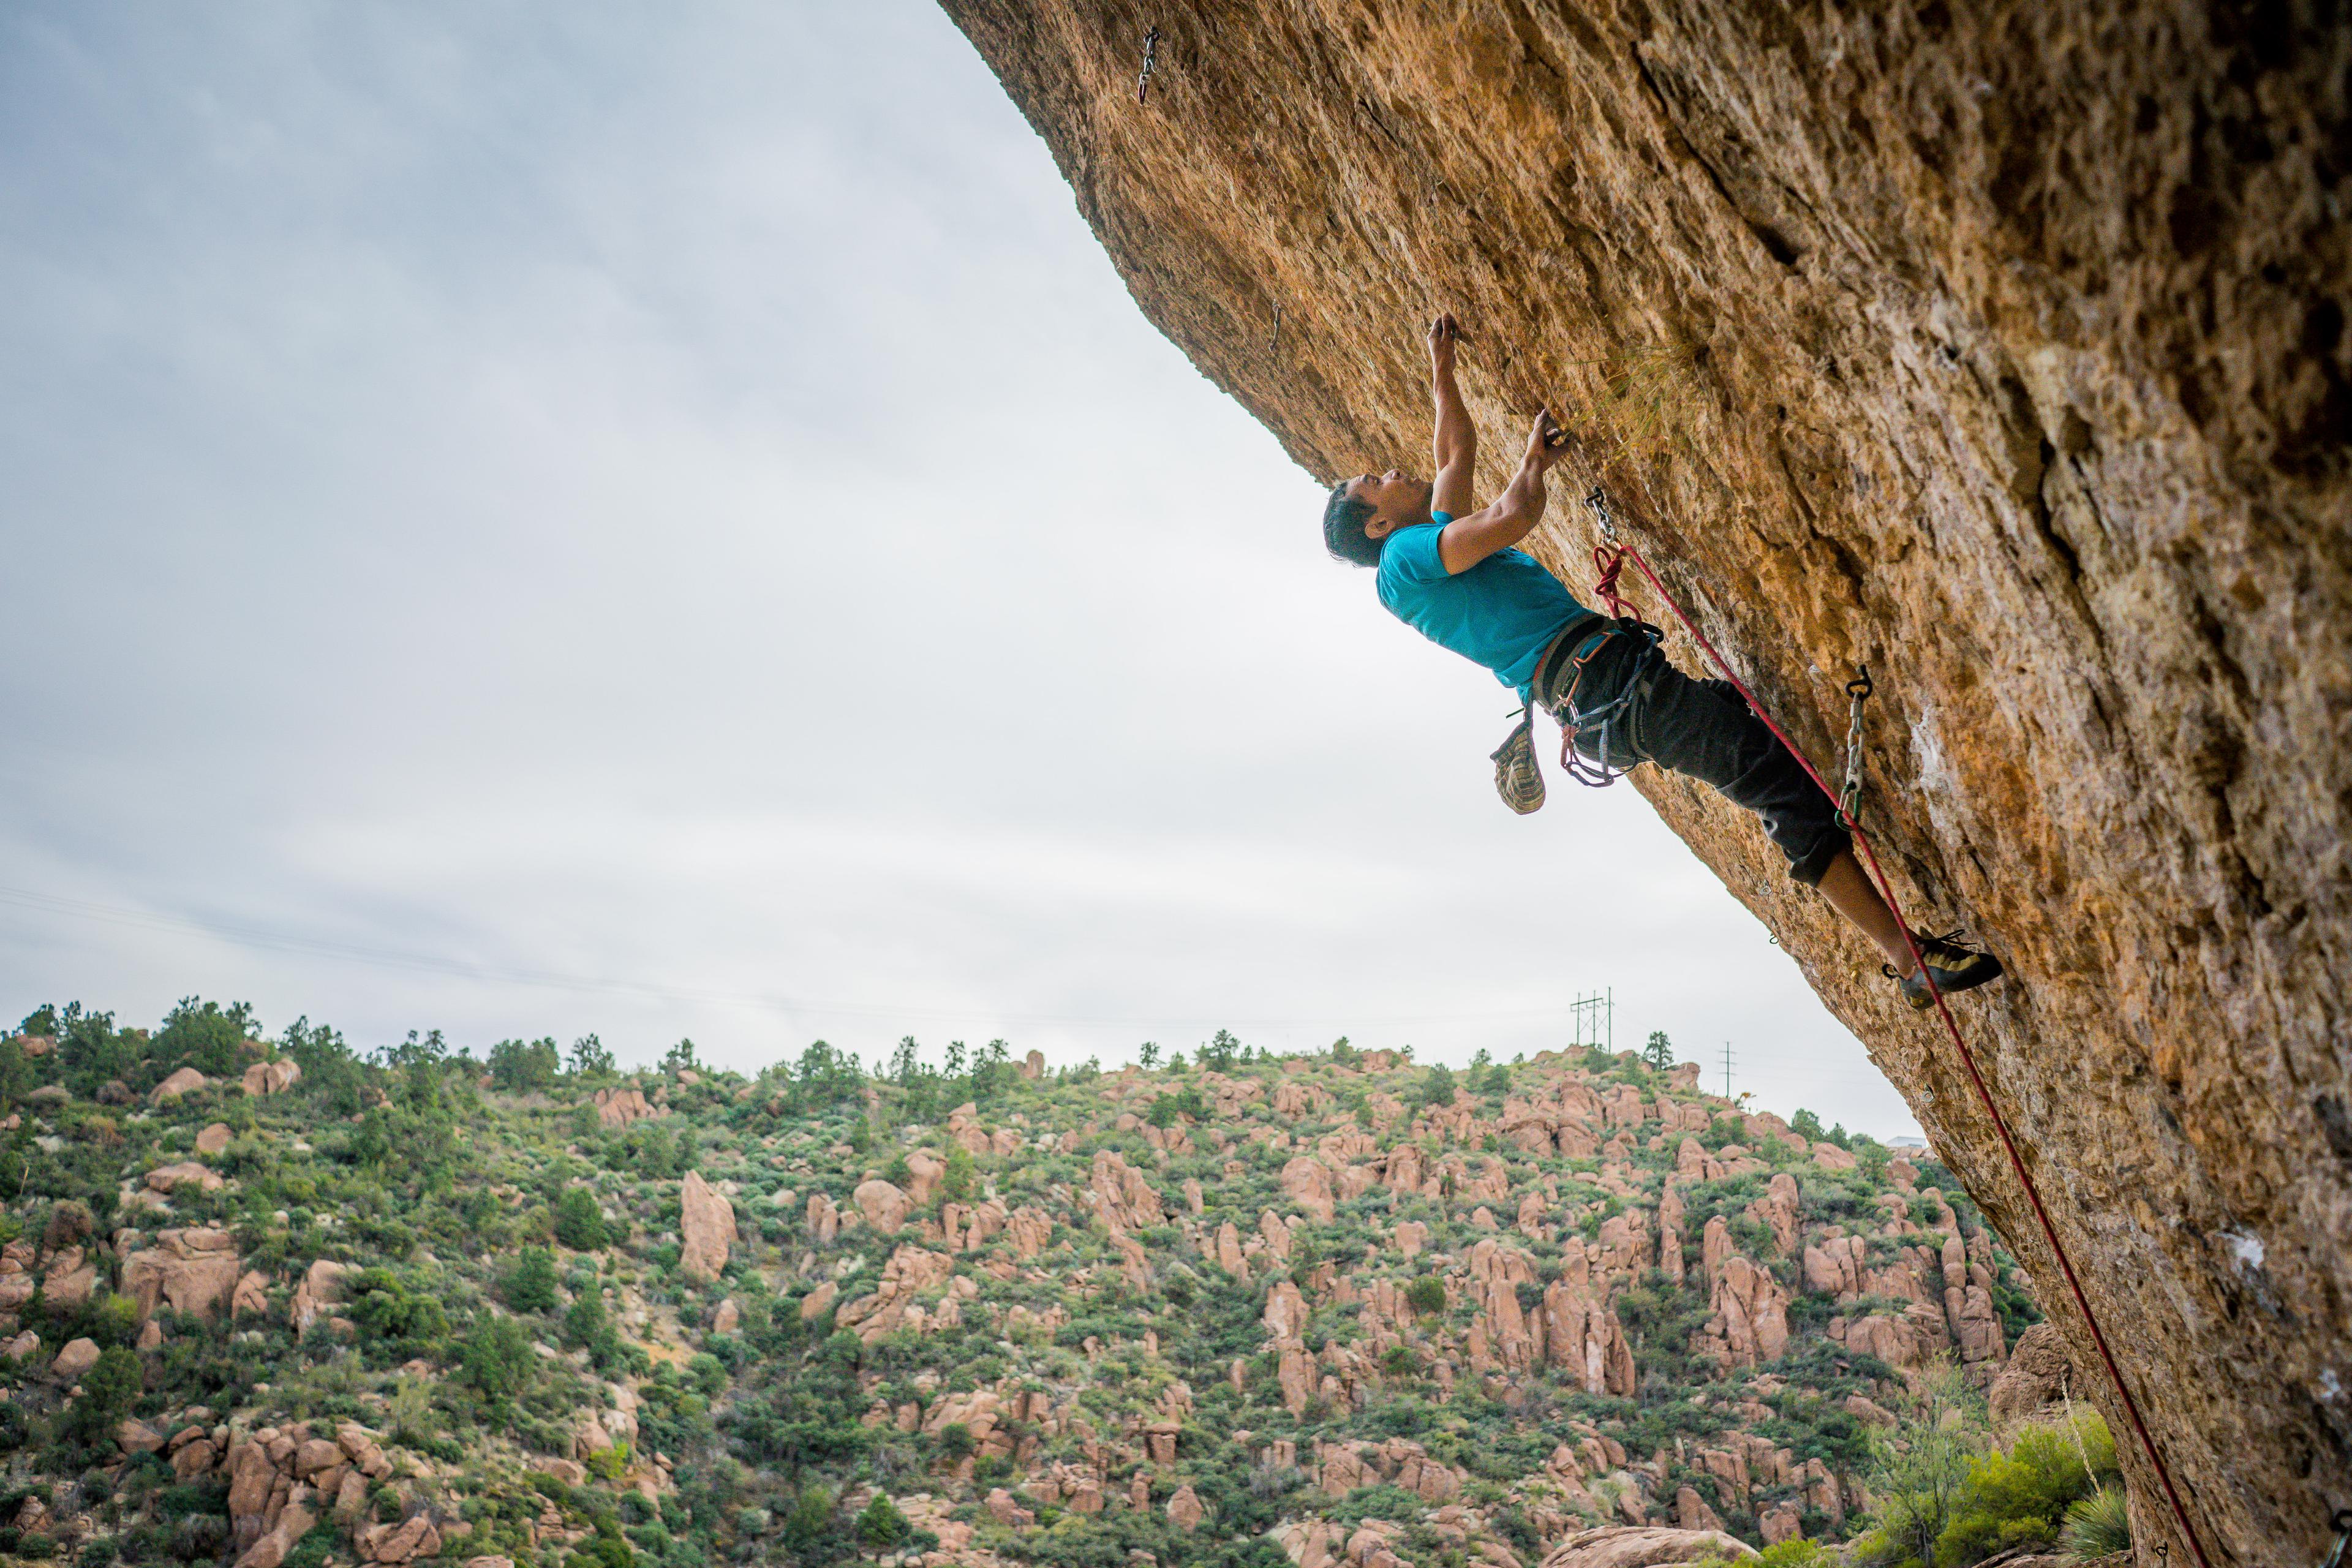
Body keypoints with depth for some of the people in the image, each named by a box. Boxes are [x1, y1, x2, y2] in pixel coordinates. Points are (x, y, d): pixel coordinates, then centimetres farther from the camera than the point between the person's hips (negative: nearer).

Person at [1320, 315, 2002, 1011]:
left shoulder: (1434, 539, 25)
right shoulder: (1403, 559, -5)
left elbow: (1459, 451, 41)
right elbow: (1513, 519, -18)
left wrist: (1442, 367, 46)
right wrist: (1533, 459, 2)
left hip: (1615, 682, 11)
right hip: (1602, 685, -11)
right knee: (1784, 785, -17)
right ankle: (1914, 959, -18)